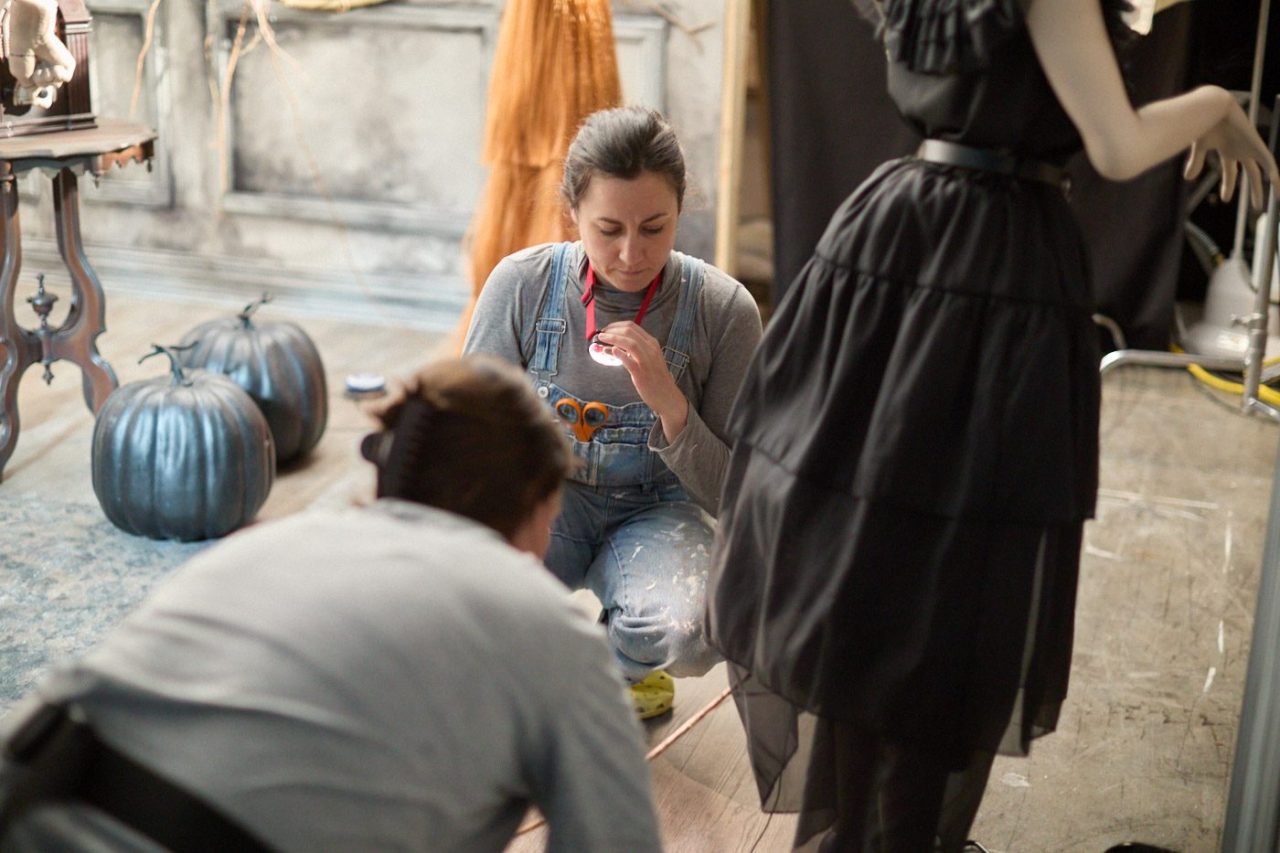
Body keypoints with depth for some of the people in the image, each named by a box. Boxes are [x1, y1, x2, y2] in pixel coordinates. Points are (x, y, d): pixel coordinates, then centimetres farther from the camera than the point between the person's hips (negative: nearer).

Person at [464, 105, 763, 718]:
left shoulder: (724, 309, -12)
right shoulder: (521, 284, -10)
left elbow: (728, 495, -9)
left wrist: (668, 402, -26)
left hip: (656, 511, 0)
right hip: (545, 499, 1)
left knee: (690, 632, -34)